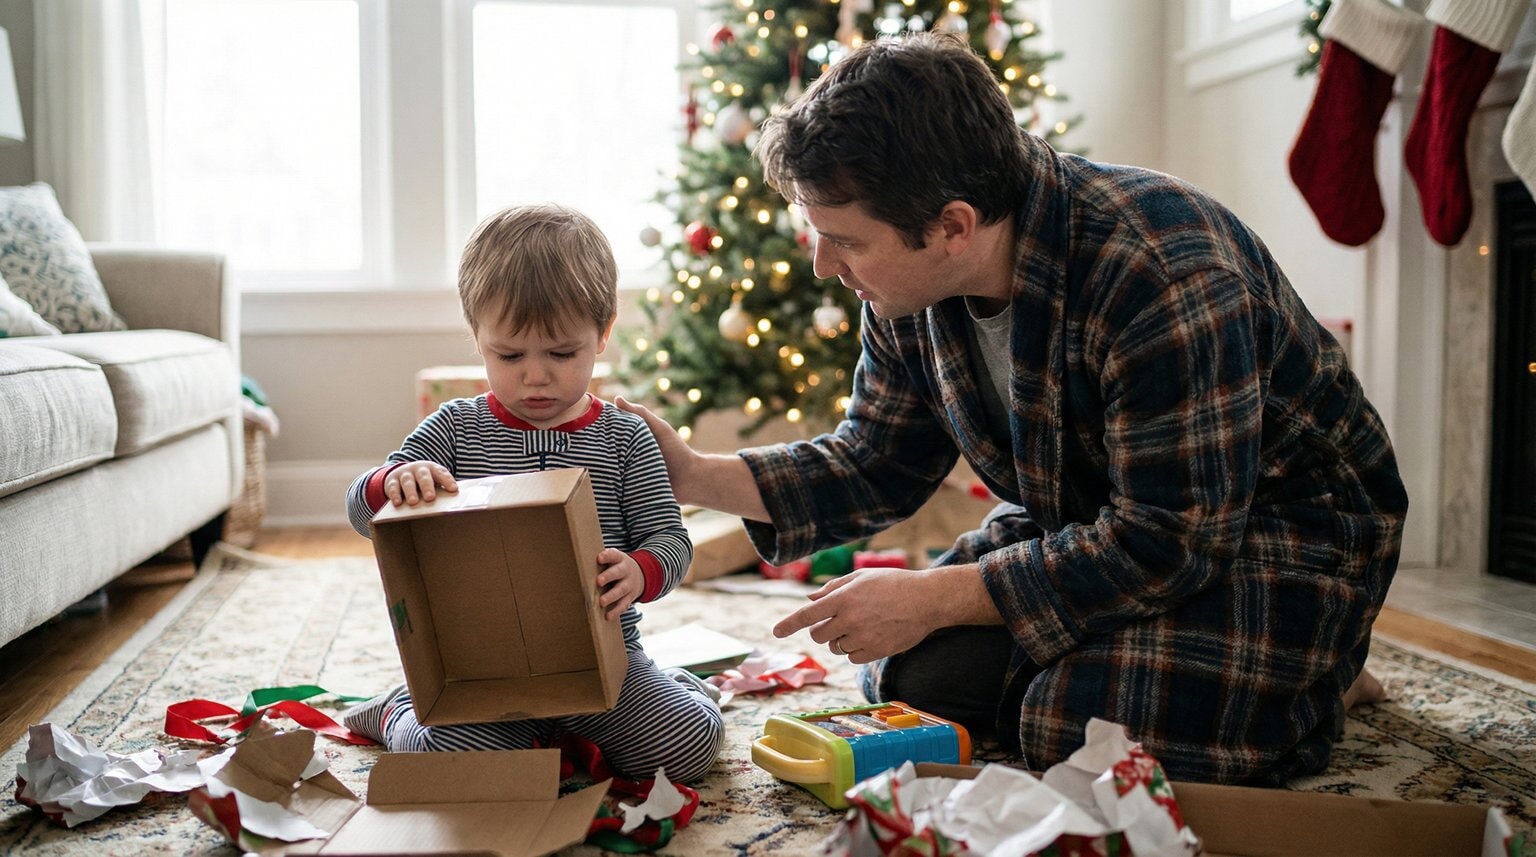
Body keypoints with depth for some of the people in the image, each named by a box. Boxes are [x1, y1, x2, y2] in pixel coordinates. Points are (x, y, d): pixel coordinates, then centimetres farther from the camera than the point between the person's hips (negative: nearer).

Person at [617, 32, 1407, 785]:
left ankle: (1302, 674, 3)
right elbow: (876, 465, 1)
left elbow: (1172, 541, -32)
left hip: (1274, 523, -7)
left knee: (1082, 725, -26)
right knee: (914, 676, -2)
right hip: (1089, 518, 8)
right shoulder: (910, 288, -10)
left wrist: (931, 599, -29)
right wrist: (692, 475, -13)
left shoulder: (1164, 279, -35)